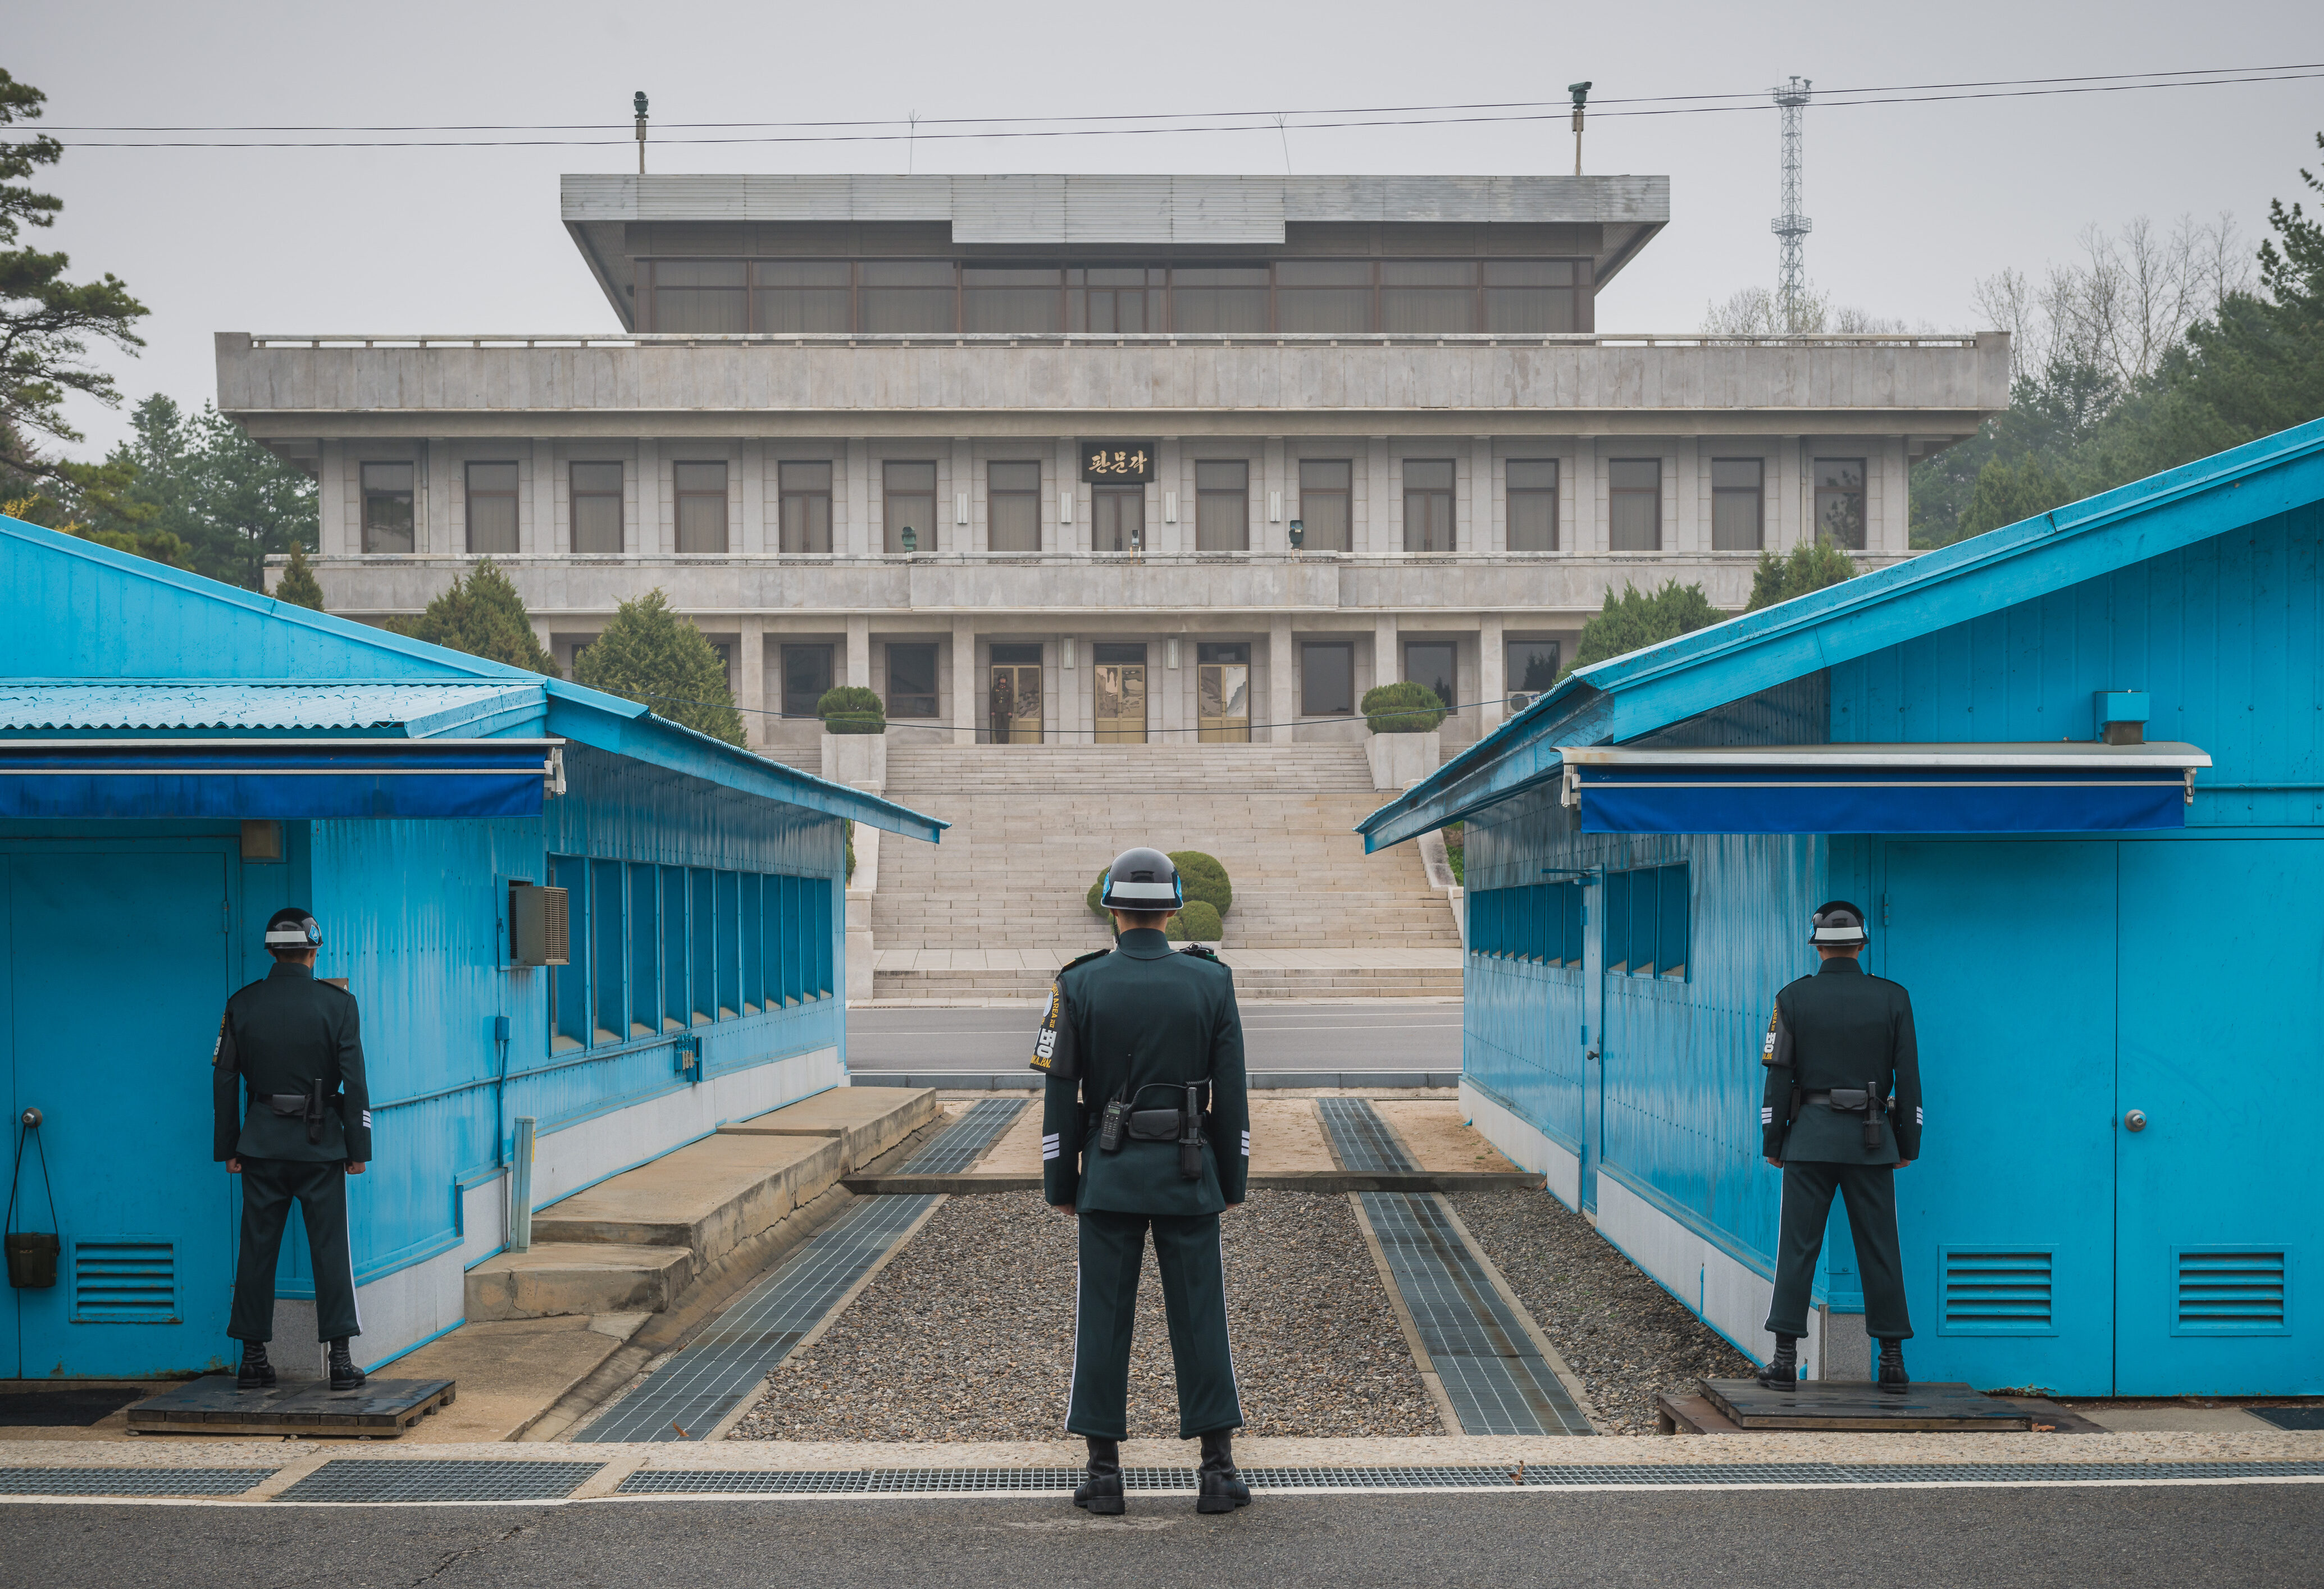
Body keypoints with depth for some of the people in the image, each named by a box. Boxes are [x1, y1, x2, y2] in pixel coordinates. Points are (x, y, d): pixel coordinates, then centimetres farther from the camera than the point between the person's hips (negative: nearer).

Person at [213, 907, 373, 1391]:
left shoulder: (242, 1005, 1)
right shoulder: (337, 1003, -5)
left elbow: (224, 1080, 4)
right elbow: (354, 1081, -6)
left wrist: (227, 1148, 11)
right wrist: (359, 1148, 0)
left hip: (261, 1143, 2)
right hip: (321, 1144, -2)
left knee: (257, 1249, 8)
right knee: (331, 1248, 2)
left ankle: (253, 1359, 10)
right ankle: (340, 1360, -1)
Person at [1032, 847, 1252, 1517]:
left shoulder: (1080, 985, -6)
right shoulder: (1212, 982, -3)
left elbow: (1061, 1095, -4)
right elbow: (1231, 1093, -1)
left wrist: (1060, 1184, 5)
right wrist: (1234, 1181, 8)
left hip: (1109, 1175, 0)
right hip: (1187, 1174, 1)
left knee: (1103, 1318, 6)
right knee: (1200, 1316, 5)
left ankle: (1104, 1474, 7)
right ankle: (1219, 1472, 4)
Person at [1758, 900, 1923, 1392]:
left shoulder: (1794, 998, -2)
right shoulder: (1893, 998, 1)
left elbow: (1778, 1076, -2)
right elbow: (1908, 1077, 2)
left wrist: (1772, 1143, 6)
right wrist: (1908, 1144, 9)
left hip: (1810, 1137, -1)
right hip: (1871, 1141, 1)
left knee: (1798, 1246, 2)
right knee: (1879, 1249, 7)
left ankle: (1786, 1360, -1)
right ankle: (1893, 1359, 9)